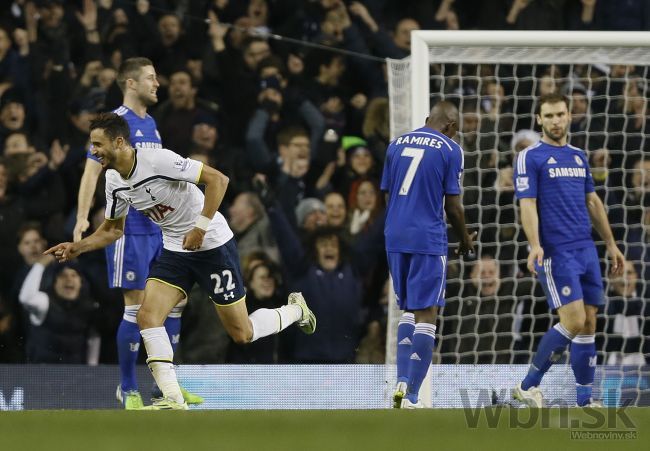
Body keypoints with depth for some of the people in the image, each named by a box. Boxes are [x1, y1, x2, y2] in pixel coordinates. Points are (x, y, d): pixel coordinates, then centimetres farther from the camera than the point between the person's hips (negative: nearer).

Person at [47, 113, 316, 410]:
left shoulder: (158, 160, -25)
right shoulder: (114, 181, -1)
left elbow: (218, 179, -24)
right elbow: (112, 229, 14)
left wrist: (201, 227, -27)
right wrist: (77, 248, -2)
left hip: (213, 244, -7)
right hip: (175, 251, 7)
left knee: (242, 334, 2)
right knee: (147, 316, -16)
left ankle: (295, 310, 31)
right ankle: (172, 399, -14)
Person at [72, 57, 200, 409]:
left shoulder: (150, 124, 15)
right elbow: (92, 170, -13)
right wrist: (82, 217, -24)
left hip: (159, 228, 8)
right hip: (129, 229, -8)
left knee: (174, 301, 6)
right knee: (137, 305, -7)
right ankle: (127, 389, 3)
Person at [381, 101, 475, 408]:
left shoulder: (396, 145, 12)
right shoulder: (450, 150, -3)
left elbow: (387, 195, 15)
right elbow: (452, 204, -4)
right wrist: (465, 240, 12)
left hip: (395, 237, 5)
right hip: (429, 239, -5)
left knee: (409, 310, 19)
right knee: (426, 314, -1)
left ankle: (402, 381, 4)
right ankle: (411, 397, -7)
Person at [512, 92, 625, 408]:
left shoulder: (579, 156, 16)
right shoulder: (530, 157, -3)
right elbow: (527, 204, -11)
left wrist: (611, 244, 21)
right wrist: (535, 246, -24)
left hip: (586, 250, 7)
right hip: (556, 252, -7)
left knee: (588, 324, 4)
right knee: (574, 320, -15)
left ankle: (584, 400, 8)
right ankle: (528, 385, -3)